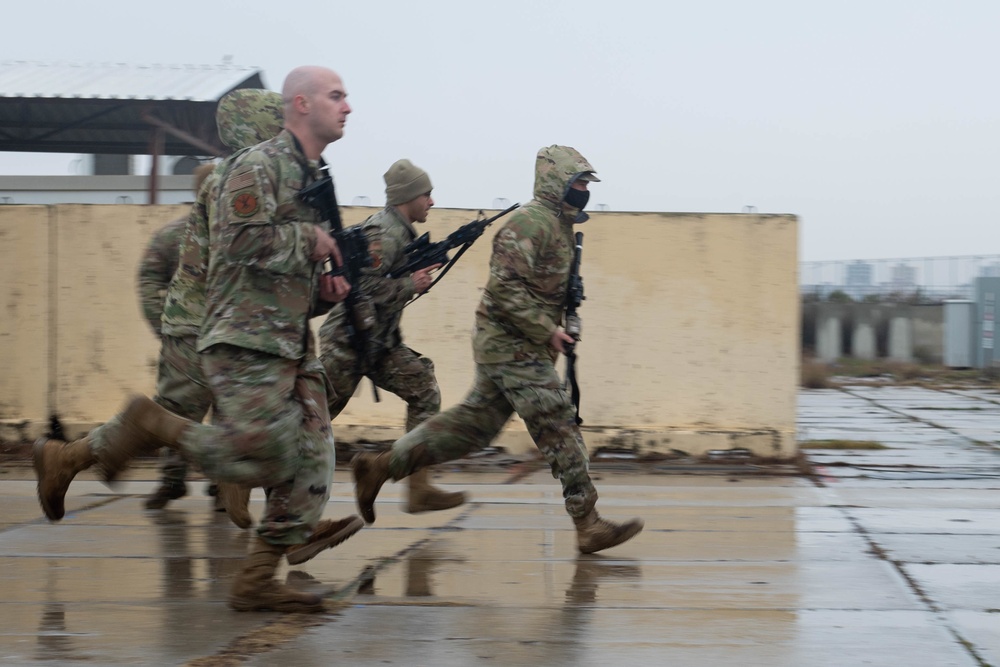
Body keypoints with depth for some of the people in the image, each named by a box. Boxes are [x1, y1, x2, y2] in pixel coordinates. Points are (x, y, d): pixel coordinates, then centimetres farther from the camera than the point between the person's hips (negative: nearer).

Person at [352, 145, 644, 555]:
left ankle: (380, 467, 18)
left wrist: (559, 329, 12)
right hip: (511, 346, -10)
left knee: (471, 426, 13)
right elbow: (505, 287, -23)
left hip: (521, 348, 10)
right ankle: (589, 527, -5)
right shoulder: (530, 223, -16)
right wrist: (546, 331, -21)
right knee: (559, 429, -9)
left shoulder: (560, 227, 17)